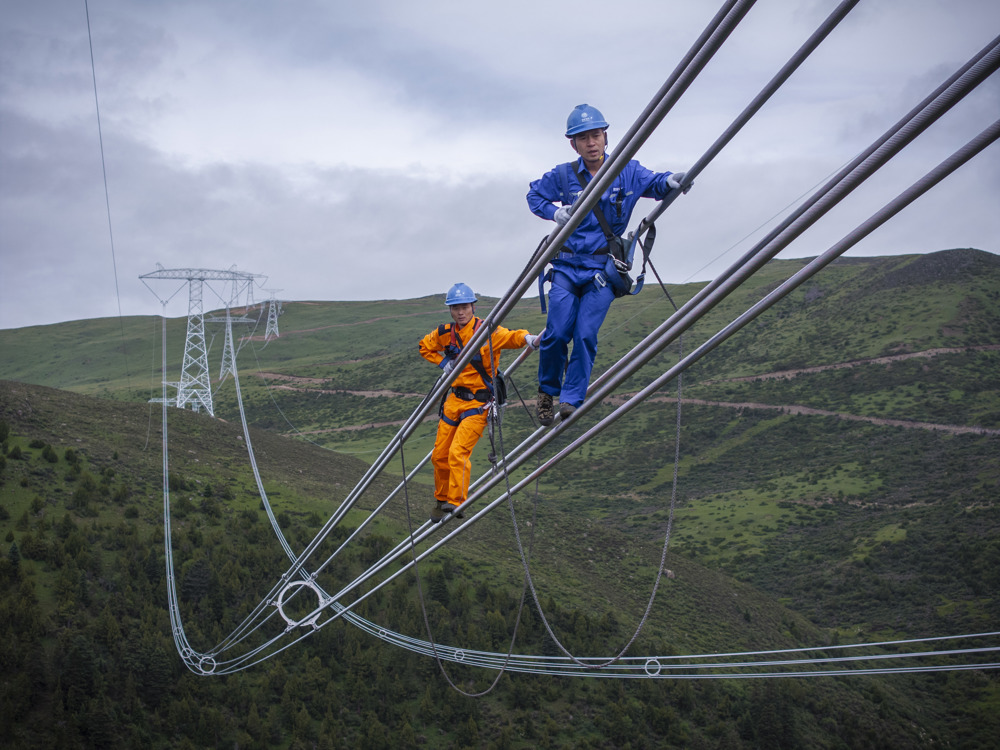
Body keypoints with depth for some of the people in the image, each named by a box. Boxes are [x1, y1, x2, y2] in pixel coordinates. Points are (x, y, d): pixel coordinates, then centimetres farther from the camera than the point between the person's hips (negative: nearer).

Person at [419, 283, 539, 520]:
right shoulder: (445, 333, 3)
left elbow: (510, 337, -30)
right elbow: (425, 347, 21)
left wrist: (529, 339, -52)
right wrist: (443, 363, 4)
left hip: (478, 402, -6)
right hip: (454, 399, 6)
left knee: (458, 452, -19)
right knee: (439, 455, 10)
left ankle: (456, 503, -11)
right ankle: (442, 499, 29)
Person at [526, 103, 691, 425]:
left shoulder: (627, 172, -1)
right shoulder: (563, 176, 1)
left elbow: (654, 183, -11)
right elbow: (534, 195, 14)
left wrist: (671, 181, -34)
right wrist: (555, 213, -5)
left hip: (603, 269, 0)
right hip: (567, 266, 1)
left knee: (585, 335, -11)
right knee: (557, 333, -8)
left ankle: (571, 399, -3)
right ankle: (547, 390, 16)